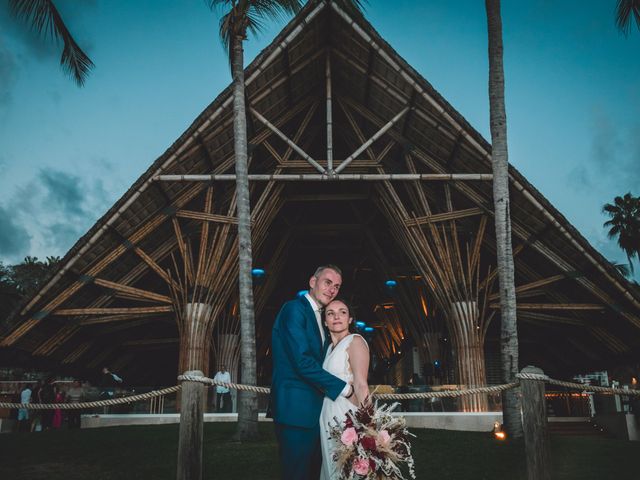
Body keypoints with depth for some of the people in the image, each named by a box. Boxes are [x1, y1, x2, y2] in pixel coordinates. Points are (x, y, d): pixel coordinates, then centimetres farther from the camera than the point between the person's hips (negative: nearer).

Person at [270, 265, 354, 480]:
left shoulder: (318, 318, 18)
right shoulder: (294, 309, -12)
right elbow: (302, 361, -21)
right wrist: (344, 388, -15)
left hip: (313, 411, 9)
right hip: (296, 409, -9)